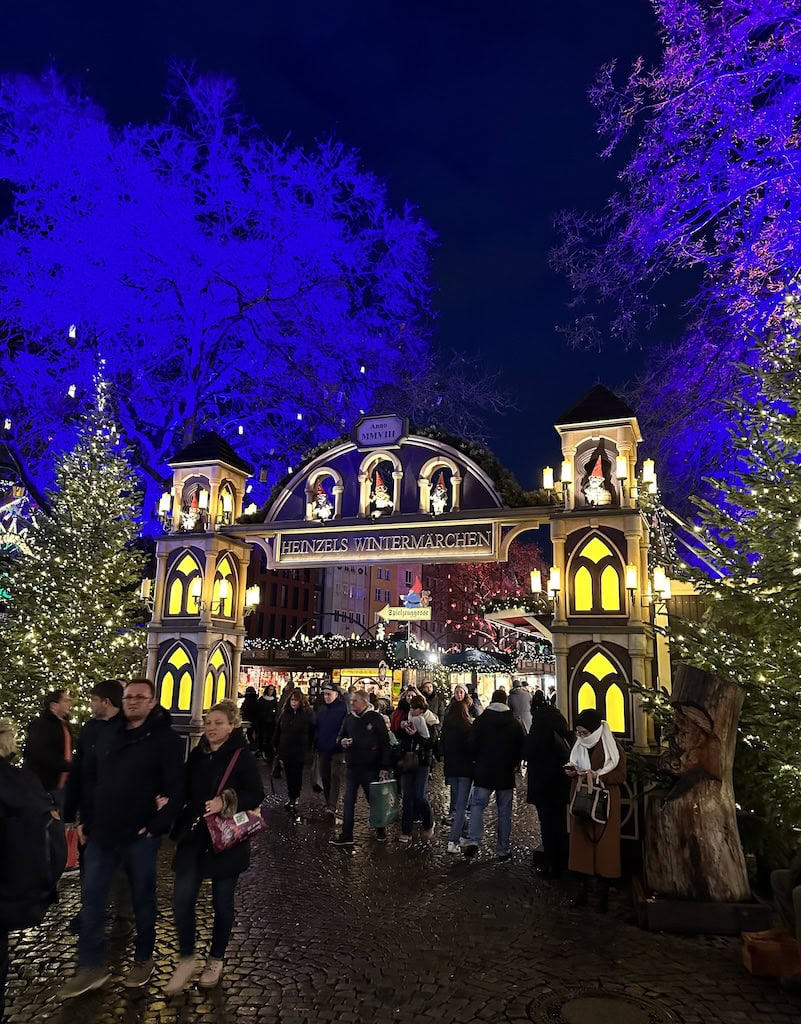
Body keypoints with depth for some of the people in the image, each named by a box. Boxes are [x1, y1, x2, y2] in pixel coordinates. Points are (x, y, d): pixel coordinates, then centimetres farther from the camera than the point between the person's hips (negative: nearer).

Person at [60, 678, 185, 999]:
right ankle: (92, 967, 24)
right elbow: (94, 778, 16)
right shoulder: (111, 733, 7)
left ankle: (143, 958, 30)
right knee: (92, 897, 9)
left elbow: (176, 788, -14)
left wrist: (157, 825, -17)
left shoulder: (165, 738, -11)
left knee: (142, 898, 10)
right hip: (102, 831, 5)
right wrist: (85, 819, 12)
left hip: (140, 834, -5)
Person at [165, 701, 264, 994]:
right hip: (193, 837, 4)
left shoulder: (242, 756, -12)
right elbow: (186, 791, 11)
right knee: (182, 898, -1)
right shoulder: (197, 755, 3)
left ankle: (216, 960, 32)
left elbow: (257, 795, -13)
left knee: (222, 902, 10)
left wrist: (226, 801, -26)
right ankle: (187, 959, 22)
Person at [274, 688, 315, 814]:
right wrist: (277, 747, 11)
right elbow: (278, 731, 13)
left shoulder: (308, 714, -7)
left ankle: (293, 800, 9)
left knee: (296, 775, 1)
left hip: (300, 752, -4)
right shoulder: (285, 713, 6)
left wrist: (308, 747, -6)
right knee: (289, 775, 9)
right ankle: (292, 798, 19)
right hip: (285, 751, 4)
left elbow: (313, 732, -5)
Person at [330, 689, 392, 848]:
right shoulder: (348, 719, 7)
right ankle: (346, 835, 12)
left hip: (371, 768, -4)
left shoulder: (376, 718, -8)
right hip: (352, 767, 4)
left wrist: (384, 767, -11)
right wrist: (342, 741, -7)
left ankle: (380, 831, 27)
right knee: (349, 801, 5)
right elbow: (340, 736, 19)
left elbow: (385, 743, -8)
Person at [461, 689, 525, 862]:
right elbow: (522, 748, 3)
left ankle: (473, 841, -13)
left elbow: (472, 745, -5)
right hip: (506, 774, 1)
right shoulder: (514, 723, -1)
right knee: (504, 812, 8)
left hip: (483, 772, -1)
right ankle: (502, 850, 11)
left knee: (477, 805, 5)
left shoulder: (480, 721, -5)